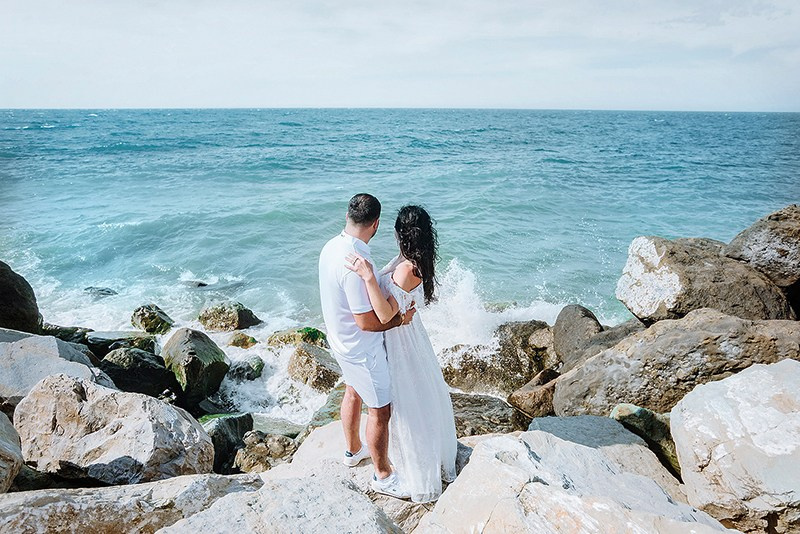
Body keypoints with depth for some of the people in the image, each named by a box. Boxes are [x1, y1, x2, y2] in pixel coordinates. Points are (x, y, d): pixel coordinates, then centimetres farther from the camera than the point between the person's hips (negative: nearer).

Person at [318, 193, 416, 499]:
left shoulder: (331, 247, -5)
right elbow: (367, 322, -29)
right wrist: (400, 319, -15)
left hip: (340, 339, 10)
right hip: (361, 348, -9)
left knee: (353, 392, 29)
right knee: (380, 410, 8)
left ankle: (353, 450, 51)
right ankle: (383, 476, 27)